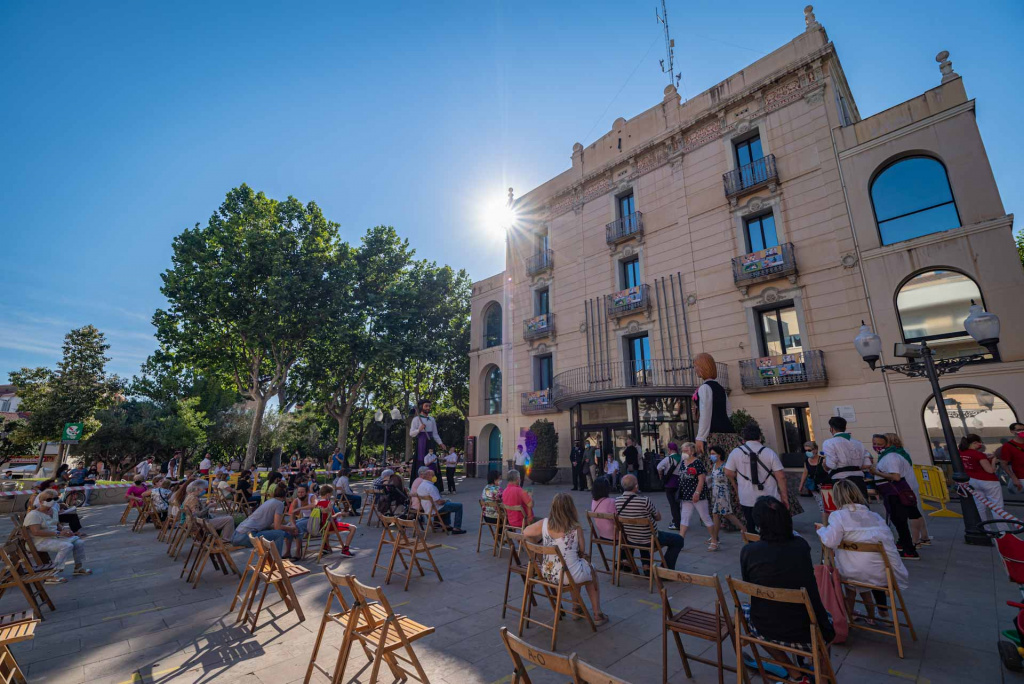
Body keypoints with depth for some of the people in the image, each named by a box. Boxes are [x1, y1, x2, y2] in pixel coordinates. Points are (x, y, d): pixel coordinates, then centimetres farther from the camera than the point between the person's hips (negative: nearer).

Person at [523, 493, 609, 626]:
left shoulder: (544, 524, -10)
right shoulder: (576, 528, -17)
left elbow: (525, 533, 4)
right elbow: (581, 552, -5)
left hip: (547, 574, 4)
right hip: (569, 575, -4)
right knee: (591, 570, 28)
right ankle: (597, 614, 35)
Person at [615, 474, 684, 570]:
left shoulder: (617, 502, -13)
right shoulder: (645, 501, -29)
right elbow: (658, 517, -10)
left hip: (631, 541, 5)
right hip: (650, 541, -5)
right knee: (678, 540, 16)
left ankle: (646, 566, 32)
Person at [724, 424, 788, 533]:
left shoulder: (735, 452, -4)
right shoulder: (769, 453, -6)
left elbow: (728, 472, 0)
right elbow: (781, 476, -7)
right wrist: (784, 496, 3)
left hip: (747, 499, 0)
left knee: (751, 529, 11)